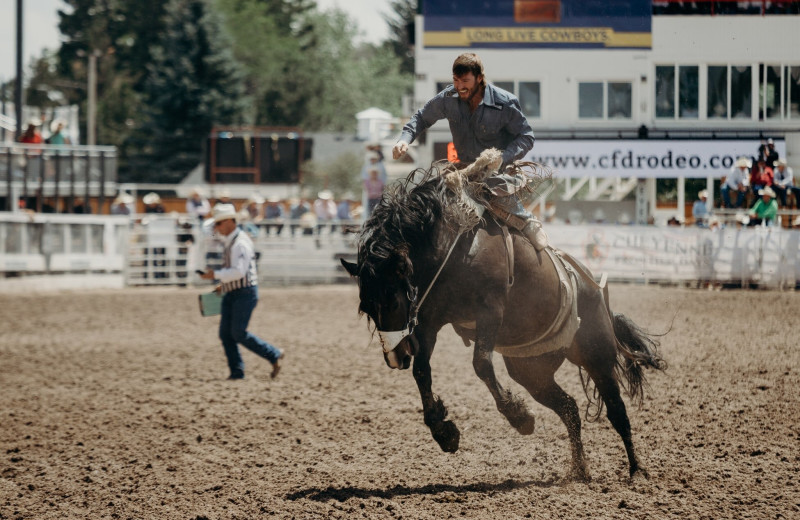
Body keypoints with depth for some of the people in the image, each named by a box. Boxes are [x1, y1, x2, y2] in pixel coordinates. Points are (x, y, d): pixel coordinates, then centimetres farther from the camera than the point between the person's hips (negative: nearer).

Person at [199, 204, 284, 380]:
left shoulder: (240, 243, -18)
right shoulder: (230, 241, 13)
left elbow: (239, 271, -26)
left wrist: (215, 274, -23)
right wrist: (223, 284, 17)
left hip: (244, 293, -10)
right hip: (231, 293, 10)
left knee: (239, 333, -10)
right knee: (225, 333, 3)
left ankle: (274, 355, 3)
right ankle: (236, 371, 7)